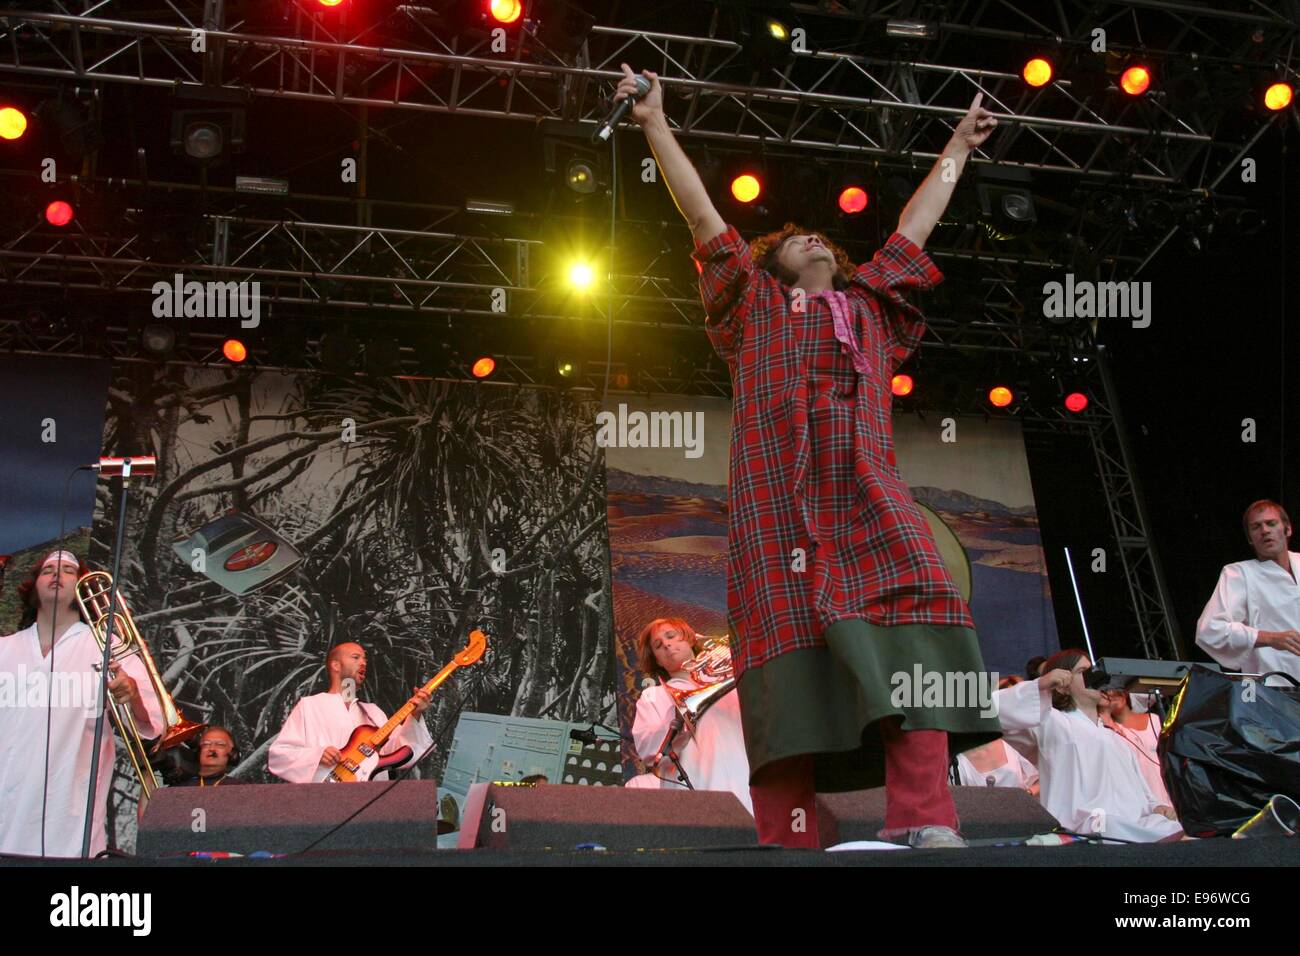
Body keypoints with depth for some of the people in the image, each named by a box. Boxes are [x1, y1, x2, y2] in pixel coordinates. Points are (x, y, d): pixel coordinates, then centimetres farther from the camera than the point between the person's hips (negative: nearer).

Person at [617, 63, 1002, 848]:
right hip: (782, 495, -2)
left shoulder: (871, 303, 33)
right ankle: (789, 842, -17)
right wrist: (656, 123, 27)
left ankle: (922, 824, -28)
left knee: (910, 637, -20)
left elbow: (917, 223, 43)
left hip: (868, 494, 2)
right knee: (792, 642, -14)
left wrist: (959, 146, 52)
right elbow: (701, 212, 26)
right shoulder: (755, 302, 25)